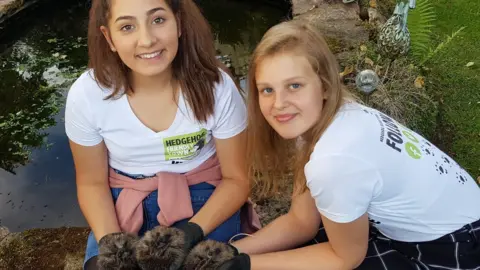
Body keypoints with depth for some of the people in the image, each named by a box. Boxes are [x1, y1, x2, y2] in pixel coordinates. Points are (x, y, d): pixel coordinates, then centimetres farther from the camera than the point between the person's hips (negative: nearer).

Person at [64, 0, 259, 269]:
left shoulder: (217, 86, -20)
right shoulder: (86, 95, -17)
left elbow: (236, 179, -9)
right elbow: (92, 183, -2)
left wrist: (192, 231, -23)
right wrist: (109, 240, -19)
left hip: (204, 199, -1)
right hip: (125, 204, 1)